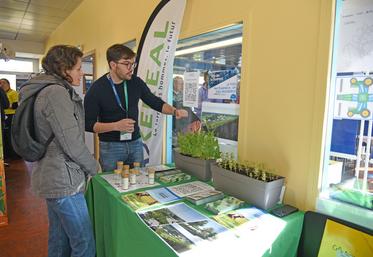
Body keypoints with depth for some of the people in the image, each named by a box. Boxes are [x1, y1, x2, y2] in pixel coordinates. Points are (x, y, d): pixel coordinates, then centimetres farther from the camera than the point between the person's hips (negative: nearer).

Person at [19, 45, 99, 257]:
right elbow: (72, 143, -21)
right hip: (63, 180, -10)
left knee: (59, 240, 21)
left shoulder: (48, 90, 15)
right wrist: (94, 167, -5)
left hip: (54, 177, 10)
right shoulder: (56, 93, -17)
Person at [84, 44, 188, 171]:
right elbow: (88, 124, -11)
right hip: (110, 146, -3)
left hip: (135, 143, 4)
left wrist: (174, 111, -9)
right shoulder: (97, 89, -12)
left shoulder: (136, 82, -2)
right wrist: (116, 126, -24)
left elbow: (154, 101, 8)